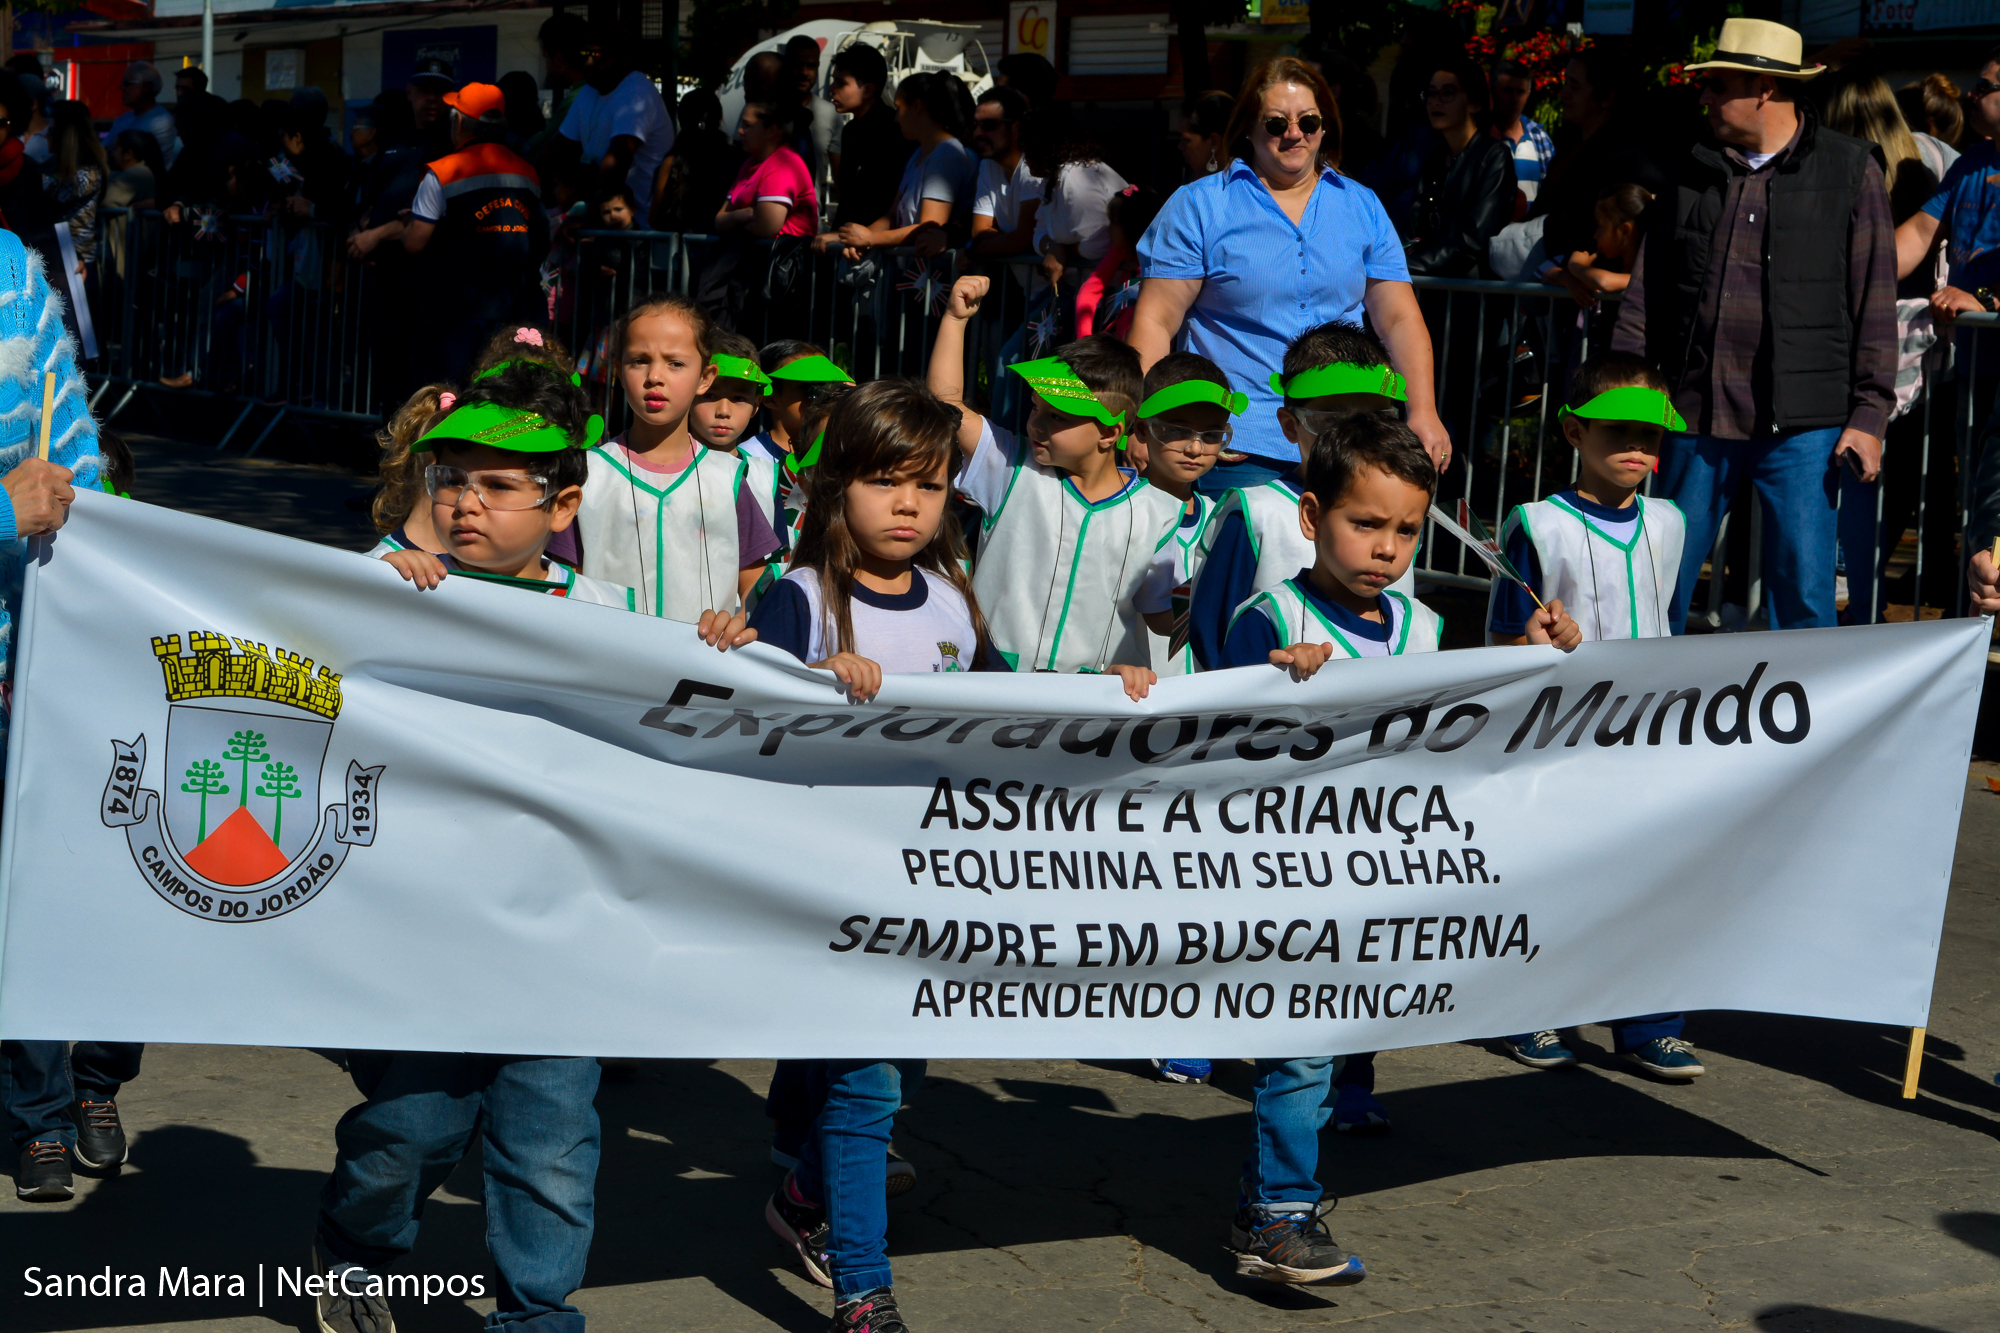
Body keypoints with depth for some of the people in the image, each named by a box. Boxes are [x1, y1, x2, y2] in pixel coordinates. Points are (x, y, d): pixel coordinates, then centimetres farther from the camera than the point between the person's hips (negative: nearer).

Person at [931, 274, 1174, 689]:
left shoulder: (1155, 514, 3)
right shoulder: (1014, 469, 4)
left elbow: (1160, 617, 11)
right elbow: (947, 403, -2)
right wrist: (955, 318, -3)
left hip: (1101, 689, 0)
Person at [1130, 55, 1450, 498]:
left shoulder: (1363, 209, 13)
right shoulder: (1198, 206, 4)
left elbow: (1400, 319, 11)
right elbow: (1155, 321, -1)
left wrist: (1424, 413, -2)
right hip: (1236, 451, -3)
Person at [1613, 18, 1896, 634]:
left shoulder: (1850, 168, 2)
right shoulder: (1694, 171, 11)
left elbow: (1875, 303, 1)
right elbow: (1647, 292, 13)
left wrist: (1869, 414, -5)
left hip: (1801, 425, -3)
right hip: (1694, 419, 3)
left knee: (1804, 594, -2)